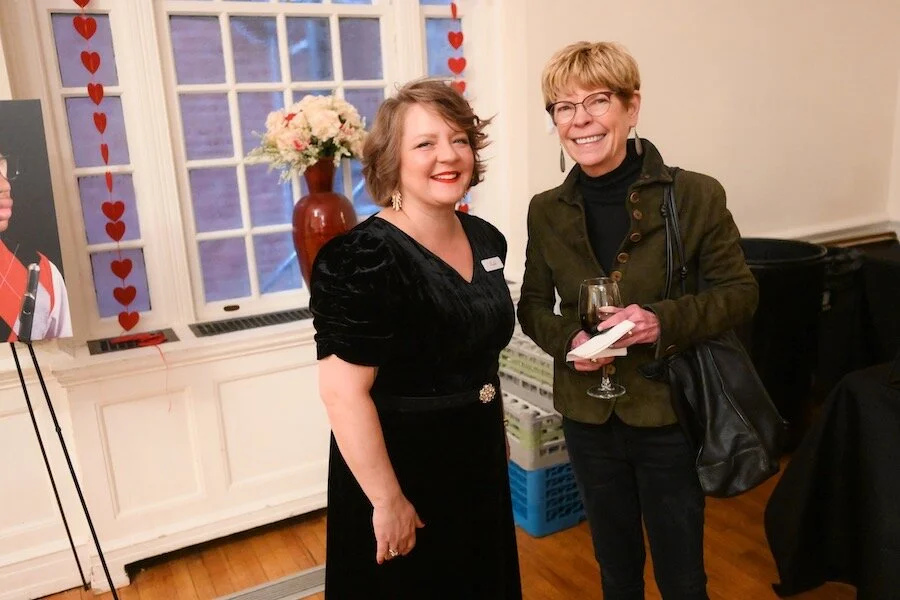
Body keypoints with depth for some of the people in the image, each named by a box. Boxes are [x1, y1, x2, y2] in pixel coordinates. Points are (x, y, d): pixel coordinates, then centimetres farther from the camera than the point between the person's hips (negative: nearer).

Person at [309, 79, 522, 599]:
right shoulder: (365, 258, -25)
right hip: (402, 469, -7)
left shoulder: (486, 239, 0)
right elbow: (342, 391, -26)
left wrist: (495, 437, 17)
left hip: (480, 462, 7)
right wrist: (387, 500, -22)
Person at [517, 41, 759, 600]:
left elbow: (740, 292, -6)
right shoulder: (547, 211, -2)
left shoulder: (697, 195, -12)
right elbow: (532, 306, 6)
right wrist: (567, 339, -15)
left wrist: (665, 321, -24)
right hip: (588, 416, 3)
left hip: (669, 412, -2)